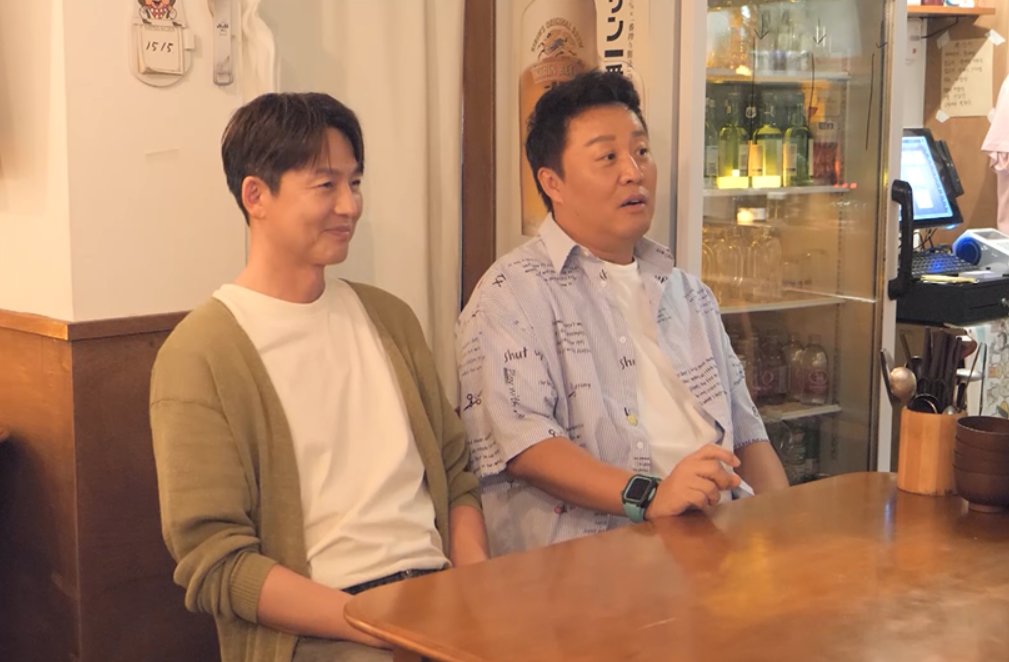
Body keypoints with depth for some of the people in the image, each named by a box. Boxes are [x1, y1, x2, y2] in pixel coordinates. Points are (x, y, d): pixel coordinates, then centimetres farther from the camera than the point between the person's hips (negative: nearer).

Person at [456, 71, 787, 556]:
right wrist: (647, 495, -24)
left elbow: (745, 431, 23)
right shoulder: (512, 296, 1)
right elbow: (518, 441, -13)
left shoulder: (687, 293, 25)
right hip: (586, 555, -6)